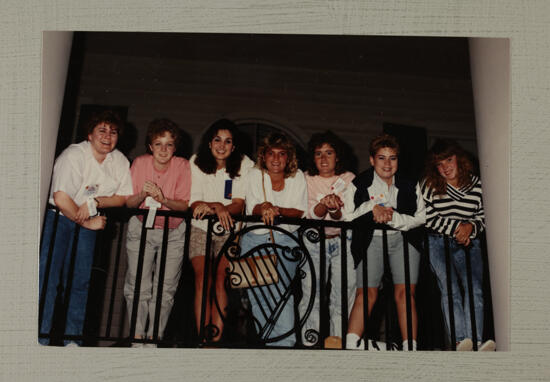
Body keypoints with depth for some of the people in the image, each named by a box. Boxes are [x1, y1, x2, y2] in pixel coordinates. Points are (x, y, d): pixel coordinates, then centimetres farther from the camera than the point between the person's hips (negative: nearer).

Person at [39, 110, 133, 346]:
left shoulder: (120, 161, 0)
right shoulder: (74, 155, -18)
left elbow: (123, 197, 1)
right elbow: (61, 198, -25)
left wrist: (95, 202, -16)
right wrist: (87, 222, -16)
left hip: (88, 223, 5)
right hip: (57, 218, -4)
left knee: (80, 281, 2)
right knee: (48, 277, -9)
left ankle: (72, 339, 11)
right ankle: (40, 339, 0)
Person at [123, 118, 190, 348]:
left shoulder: (182, 166, -11)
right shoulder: (140, 163, -8)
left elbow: (185, 205, -15)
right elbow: (128, 203, -7)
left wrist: (163, 199, -32)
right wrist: (143, 195, -28)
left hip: (173, 233, -1)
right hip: (141, 228, 1)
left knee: (165, 289, -1)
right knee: (137, 287, -3)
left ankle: (154, 337, 11)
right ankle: (138, 337, 8)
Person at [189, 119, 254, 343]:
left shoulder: (244, 165, -6)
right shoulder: (196, 163, -1)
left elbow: (239, 205, -13)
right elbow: (194, 202, -8)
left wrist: (210, 206, -33)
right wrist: (218, 207, -30)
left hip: (228, 231, 0)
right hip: (200, 228, 1)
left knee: (221, 280, -13)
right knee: (202, 280, -13)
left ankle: (216, 338, -10)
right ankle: (202, 339, -12)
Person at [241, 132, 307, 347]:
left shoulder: (297, 177, 2)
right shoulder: (254, 175, 1)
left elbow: (300, 212, -2)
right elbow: (252, 209, -3)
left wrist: (276, 209, -19)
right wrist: (263, 208, -26)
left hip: (286, 241, 0)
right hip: (255, 238, 1)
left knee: (283, 292, -12)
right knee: (258, 292, -6)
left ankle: (285, 342, -8)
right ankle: (266, 338, 4)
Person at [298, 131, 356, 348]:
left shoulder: (349, 179, 6)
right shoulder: (307, 180, 5)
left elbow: (348, 217, -4)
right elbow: (311, 215, -9)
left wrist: (335, 210, -26)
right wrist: (325, 204, -29)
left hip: (343, 242, 1)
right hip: (314, 241, 0)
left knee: (344, 290, -7)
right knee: (311, 291, -6)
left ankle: (339, 338, 1)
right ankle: (309, 341, 2)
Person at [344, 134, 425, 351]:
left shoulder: (410, 186, 13)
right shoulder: (359, 184, 8)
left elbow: (421, 217, 4)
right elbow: (346, 215, 1)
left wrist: (394, 217, -10)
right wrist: (372, 207, -10)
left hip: (403, 240, 2)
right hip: (372, 240, -1)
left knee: (404, 292, -8)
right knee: (367, 292, -14)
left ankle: (410, 347, -6)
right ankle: (351, 343, -16)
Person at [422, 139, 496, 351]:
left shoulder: (476, 184, 5)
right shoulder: (429, 185, 1)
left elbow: (483, 216, 9)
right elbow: (427, 217, -6)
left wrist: (470, 227, -12)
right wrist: (456, 227, -11)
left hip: (467, 243, 2)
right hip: (438, 243, -2)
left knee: (474, 289, -14)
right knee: (449, 290, -16)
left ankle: (475, 342, -18)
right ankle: (460, 341, -24)